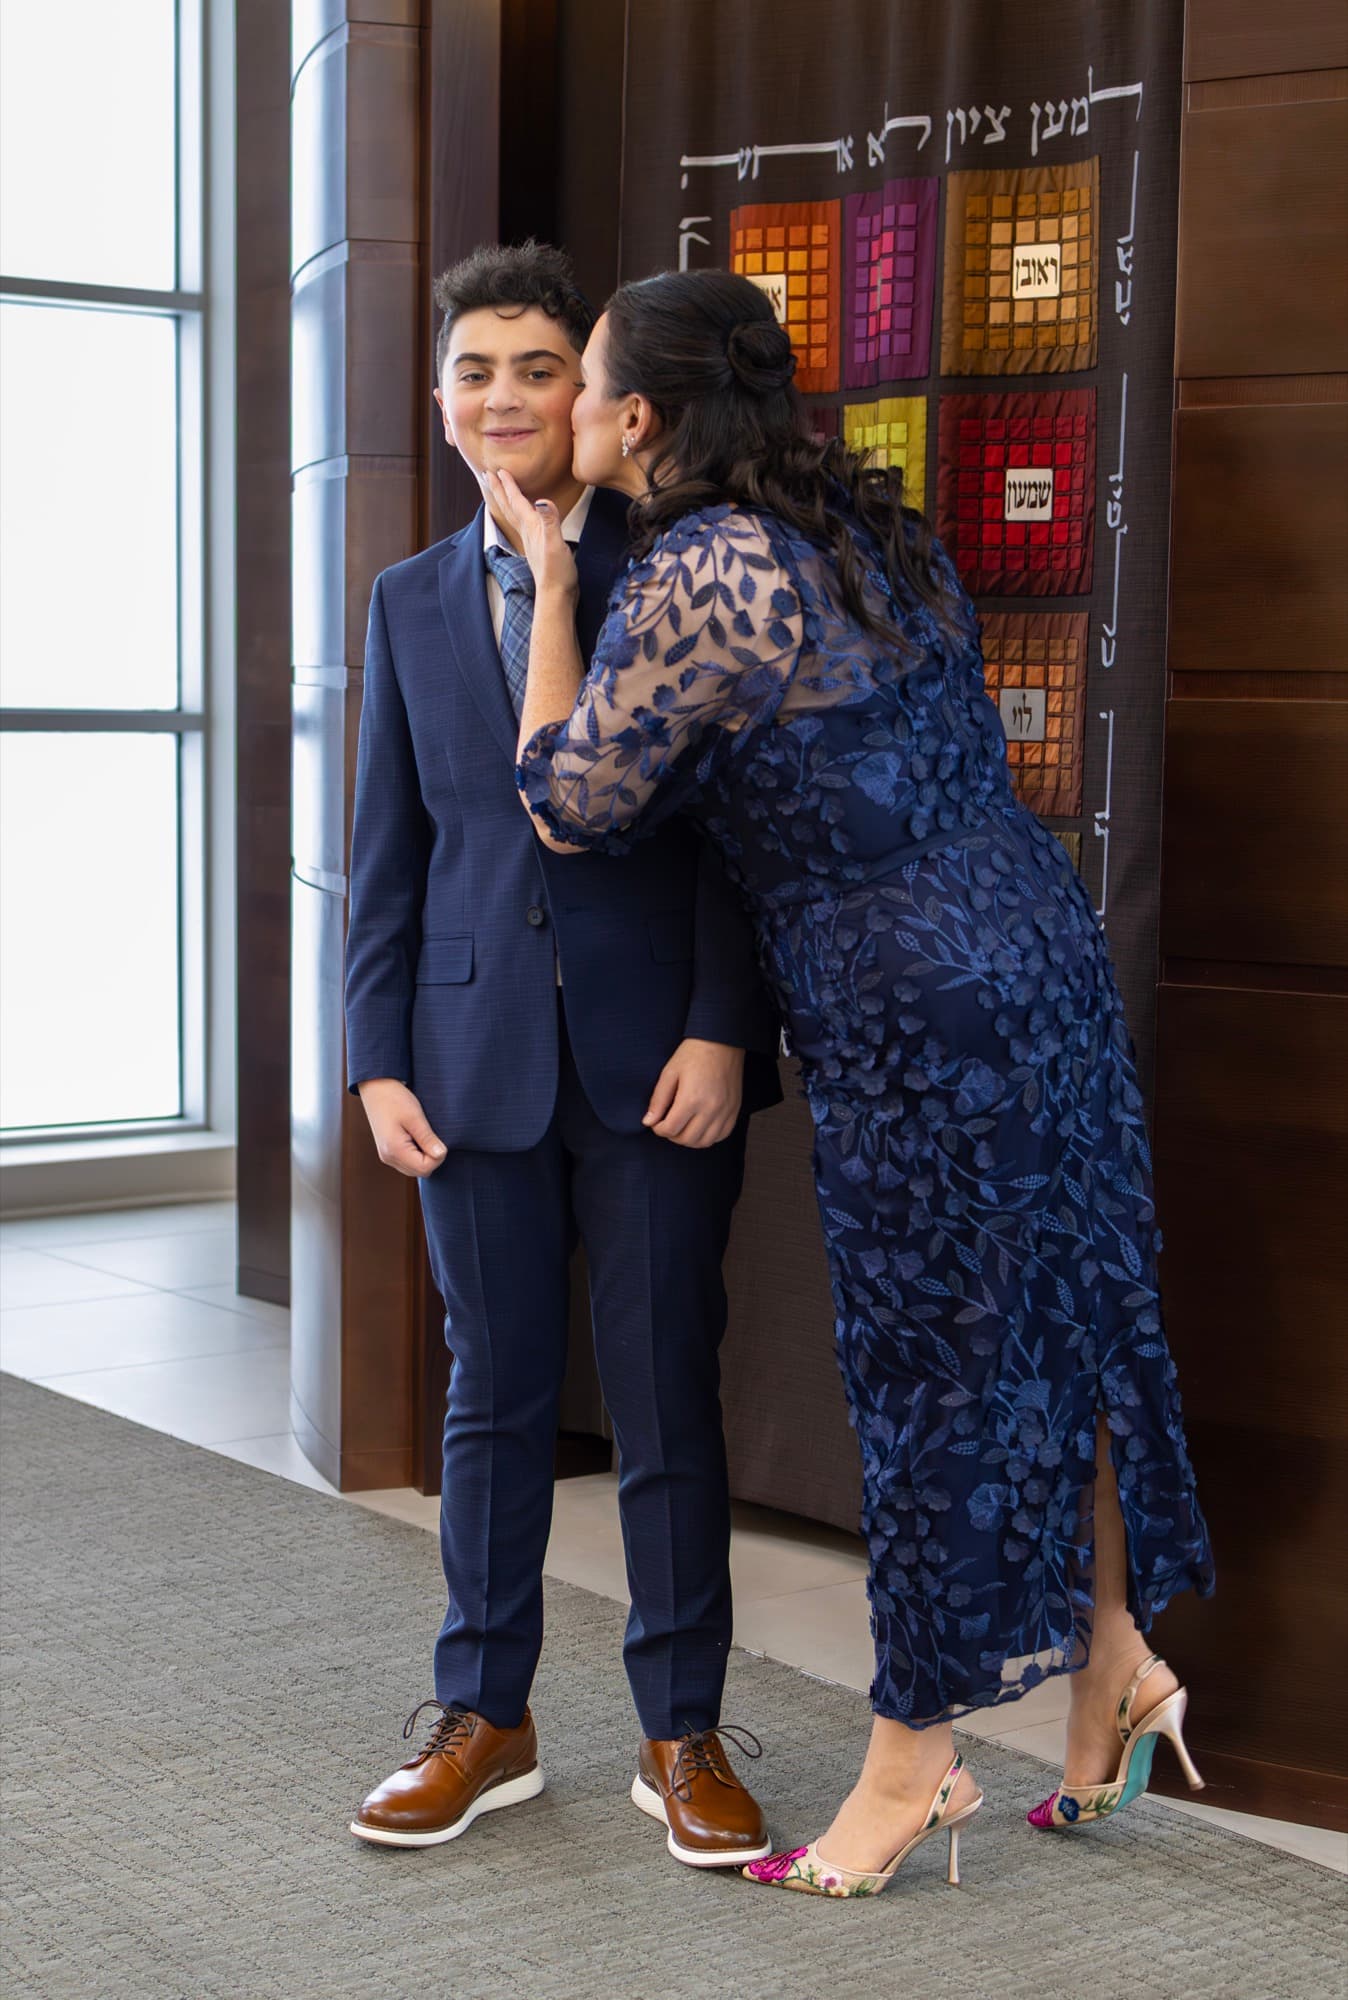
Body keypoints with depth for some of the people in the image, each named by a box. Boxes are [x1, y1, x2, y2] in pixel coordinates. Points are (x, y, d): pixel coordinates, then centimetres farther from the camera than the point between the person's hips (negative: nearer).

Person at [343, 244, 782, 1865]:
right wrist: (380, 1058, 3)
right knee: (491, 1396, 11)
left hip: (654, 1057, -3)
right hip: (478, 1053, 3)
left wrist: (721, 1028, -12)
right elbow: (388, 850, 11)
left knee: (666, 1401, 4)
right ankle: (483, 1720, 25)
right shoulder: (412, 601, 11)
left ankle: (683, 1733, 18)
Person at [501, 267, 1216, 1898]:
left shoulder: (692, 584, -17)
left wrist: (552, 581, 0)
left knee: (929, 1358, 3)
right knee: (1050, 1313, 17)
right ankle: (1112, 1663, 30)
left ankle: (912, 1764, 17)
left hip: (913, 1009, -8)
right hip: (1038, 948, 9)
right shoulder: (863, 524, 9)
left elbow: (571, 810, -6)